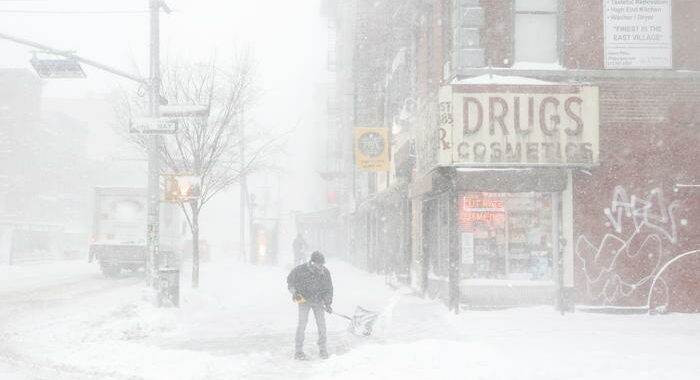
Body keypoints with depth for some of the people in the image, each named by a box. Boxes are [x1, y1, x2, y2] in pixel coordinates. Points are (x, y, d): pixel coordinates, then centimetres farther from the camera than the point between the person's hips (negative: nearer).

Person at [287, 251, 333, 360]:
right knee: (302, 323, -9)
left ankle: (323, 349, 9)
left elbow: (328, 289, 4)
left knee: (321, 323, -4)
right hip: (304, 299, -3)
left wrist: (328, 303, -4)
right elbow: (290, 280, 0)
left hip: (318, 300, 3)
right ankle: (298, 351, -4)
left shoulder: (325, 272, -7)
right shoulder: (301, 270, -16)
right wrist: (294, 292, -13)